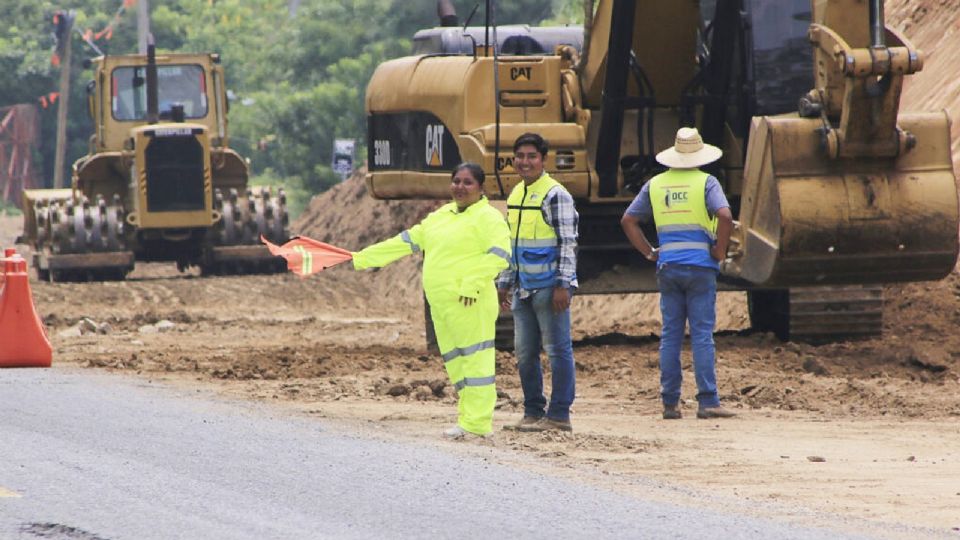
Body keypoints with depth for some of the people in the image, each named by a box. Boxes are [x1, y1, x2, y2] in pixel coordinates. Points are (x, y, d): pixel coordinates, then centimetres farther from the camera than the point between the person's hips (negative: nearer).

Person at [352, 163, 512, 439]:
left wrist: (473, 283, -26)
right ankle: (468, 415, 14)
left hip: (470, 303, -9)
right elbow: (407, 241, 22)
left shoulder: (487, 217, -4)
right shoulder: (442, 216, 20)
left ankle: (477, 422, -10)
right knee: (454, 361, 9)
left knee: (475, 357, -8)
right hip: (440, 303, 9)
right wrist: (362, 259, 21)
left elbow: (499, 255, -17)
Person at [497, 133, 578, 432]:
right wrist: (504, 283, 20)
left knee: (557, 349, -4)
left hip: (550, 286, -8)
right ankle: (533, 412, 18)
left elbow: (568, 243, -13)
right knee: (524, 352, 10)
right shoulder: (515, 195, 15)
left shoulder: (556, 195, -10)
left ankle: (559, 415, -2)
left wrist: (563, 286, -18)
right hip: (524, 288, 8)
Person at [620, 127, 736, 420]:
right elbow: (725, 216, -19)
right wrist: (720, 251, -6)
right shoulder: (706, 183, -4)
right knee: (702, 335, -3)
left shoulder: (655, 185, 9)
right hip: (700, 267, -3)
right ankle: (707, 402, -7)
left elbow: (628, 221, 10)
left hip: (667, 267, 3)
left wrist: (649, 253, 12)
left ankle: (670, 403, 6)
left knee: (670, 336, 7)